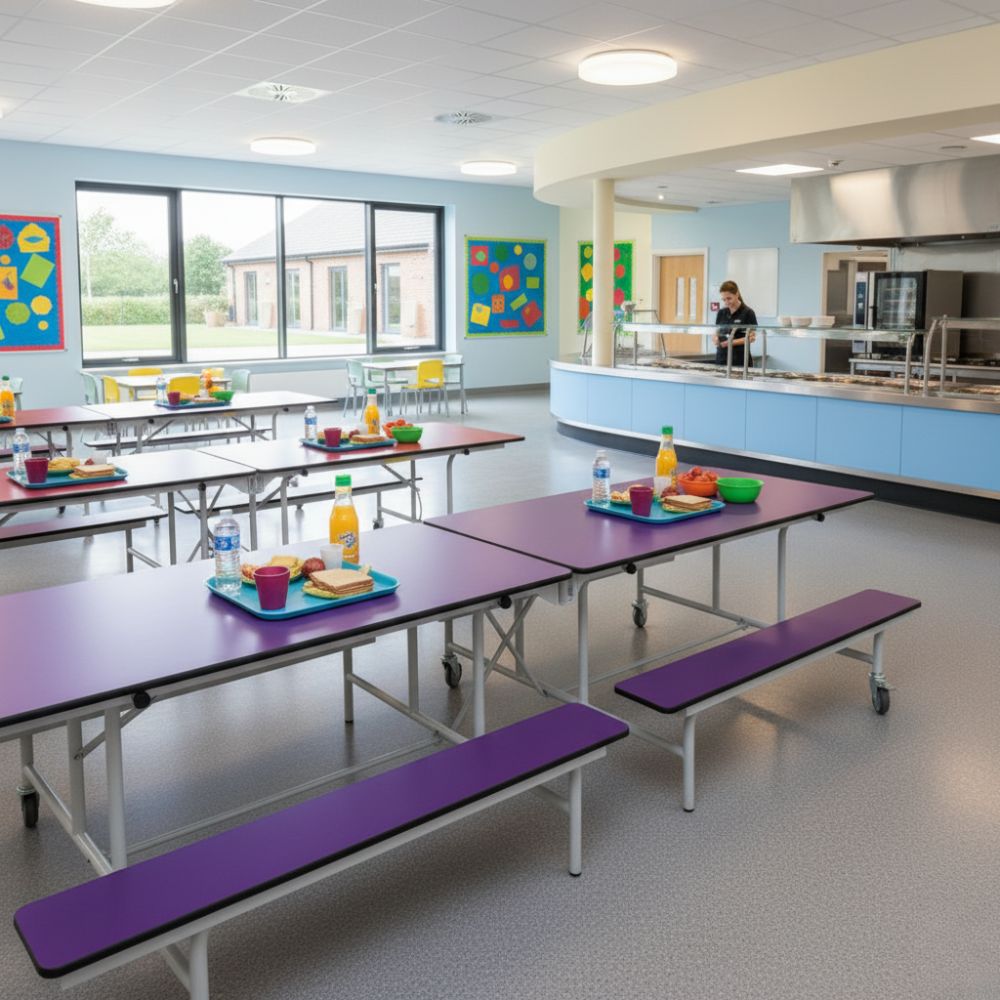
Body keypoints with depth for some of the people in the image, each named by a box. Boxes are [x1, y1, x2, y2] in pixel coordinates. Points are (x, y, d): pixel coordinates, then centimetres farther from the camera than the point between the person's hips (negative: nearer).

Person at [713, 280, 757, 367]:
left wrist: (733, 342, -21)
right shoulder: (721, 313, 10)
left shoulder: (748, 313, -5)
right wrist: (715, 338, -9)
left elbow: (751, 337, -7)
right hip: (721, 359, 4)